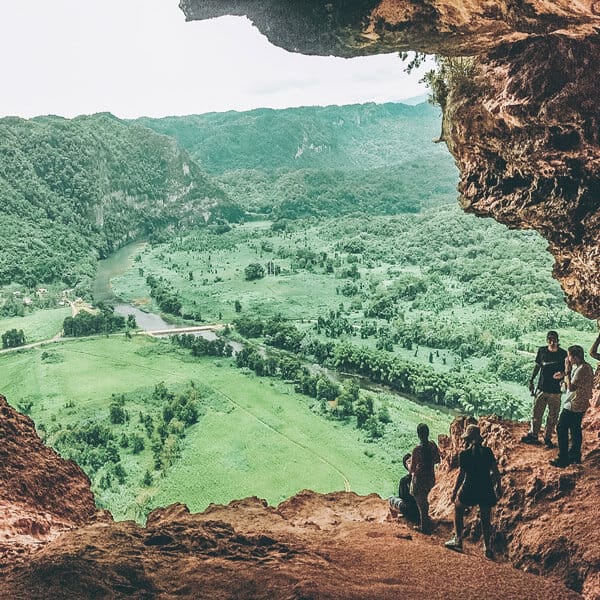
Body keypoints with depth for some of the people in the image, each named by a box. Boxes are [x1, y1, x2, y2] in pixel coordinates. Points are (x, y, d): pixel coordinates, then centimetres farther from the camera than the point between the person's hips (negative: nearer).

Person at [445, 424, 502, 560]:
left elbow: (461, 474, -9)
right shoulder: (488, 451, -2)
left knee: (458, 509, 21)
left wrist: (455, 490, 1)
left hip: (469, 489, -3)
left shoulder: (464, 454, -12)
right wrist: (498, 486, 14)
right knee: (485, 518, 17)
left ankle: (458, 541, 21)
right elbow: (495, 471, 1)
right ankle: (488, 548, 22)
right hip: (486, 489, 3)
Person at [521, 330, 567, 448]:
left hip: (555, 390, -1)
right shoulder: (542, 351, -1)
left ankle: (548, 438, 22)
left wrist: (562, 374, -23)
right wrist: (531, 380, 10)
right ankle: (533, 435, 22)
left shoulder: (563, 354, -7)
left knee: (552, 417, 8)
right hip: (541, 388, 1)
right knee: (536, 414, 8)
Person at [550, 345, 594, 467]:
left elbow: (571, 387, -24)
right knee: (575, 430, 18)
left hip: (574, 406, -10)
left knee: (562, 429, -3)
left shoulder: (581, 369, -24)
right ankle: (575, 456, 28)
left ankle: (563, 459, 1)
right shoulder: (586, 366, 7)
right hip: (580, 405, 10)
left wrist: (567, 371, -20)